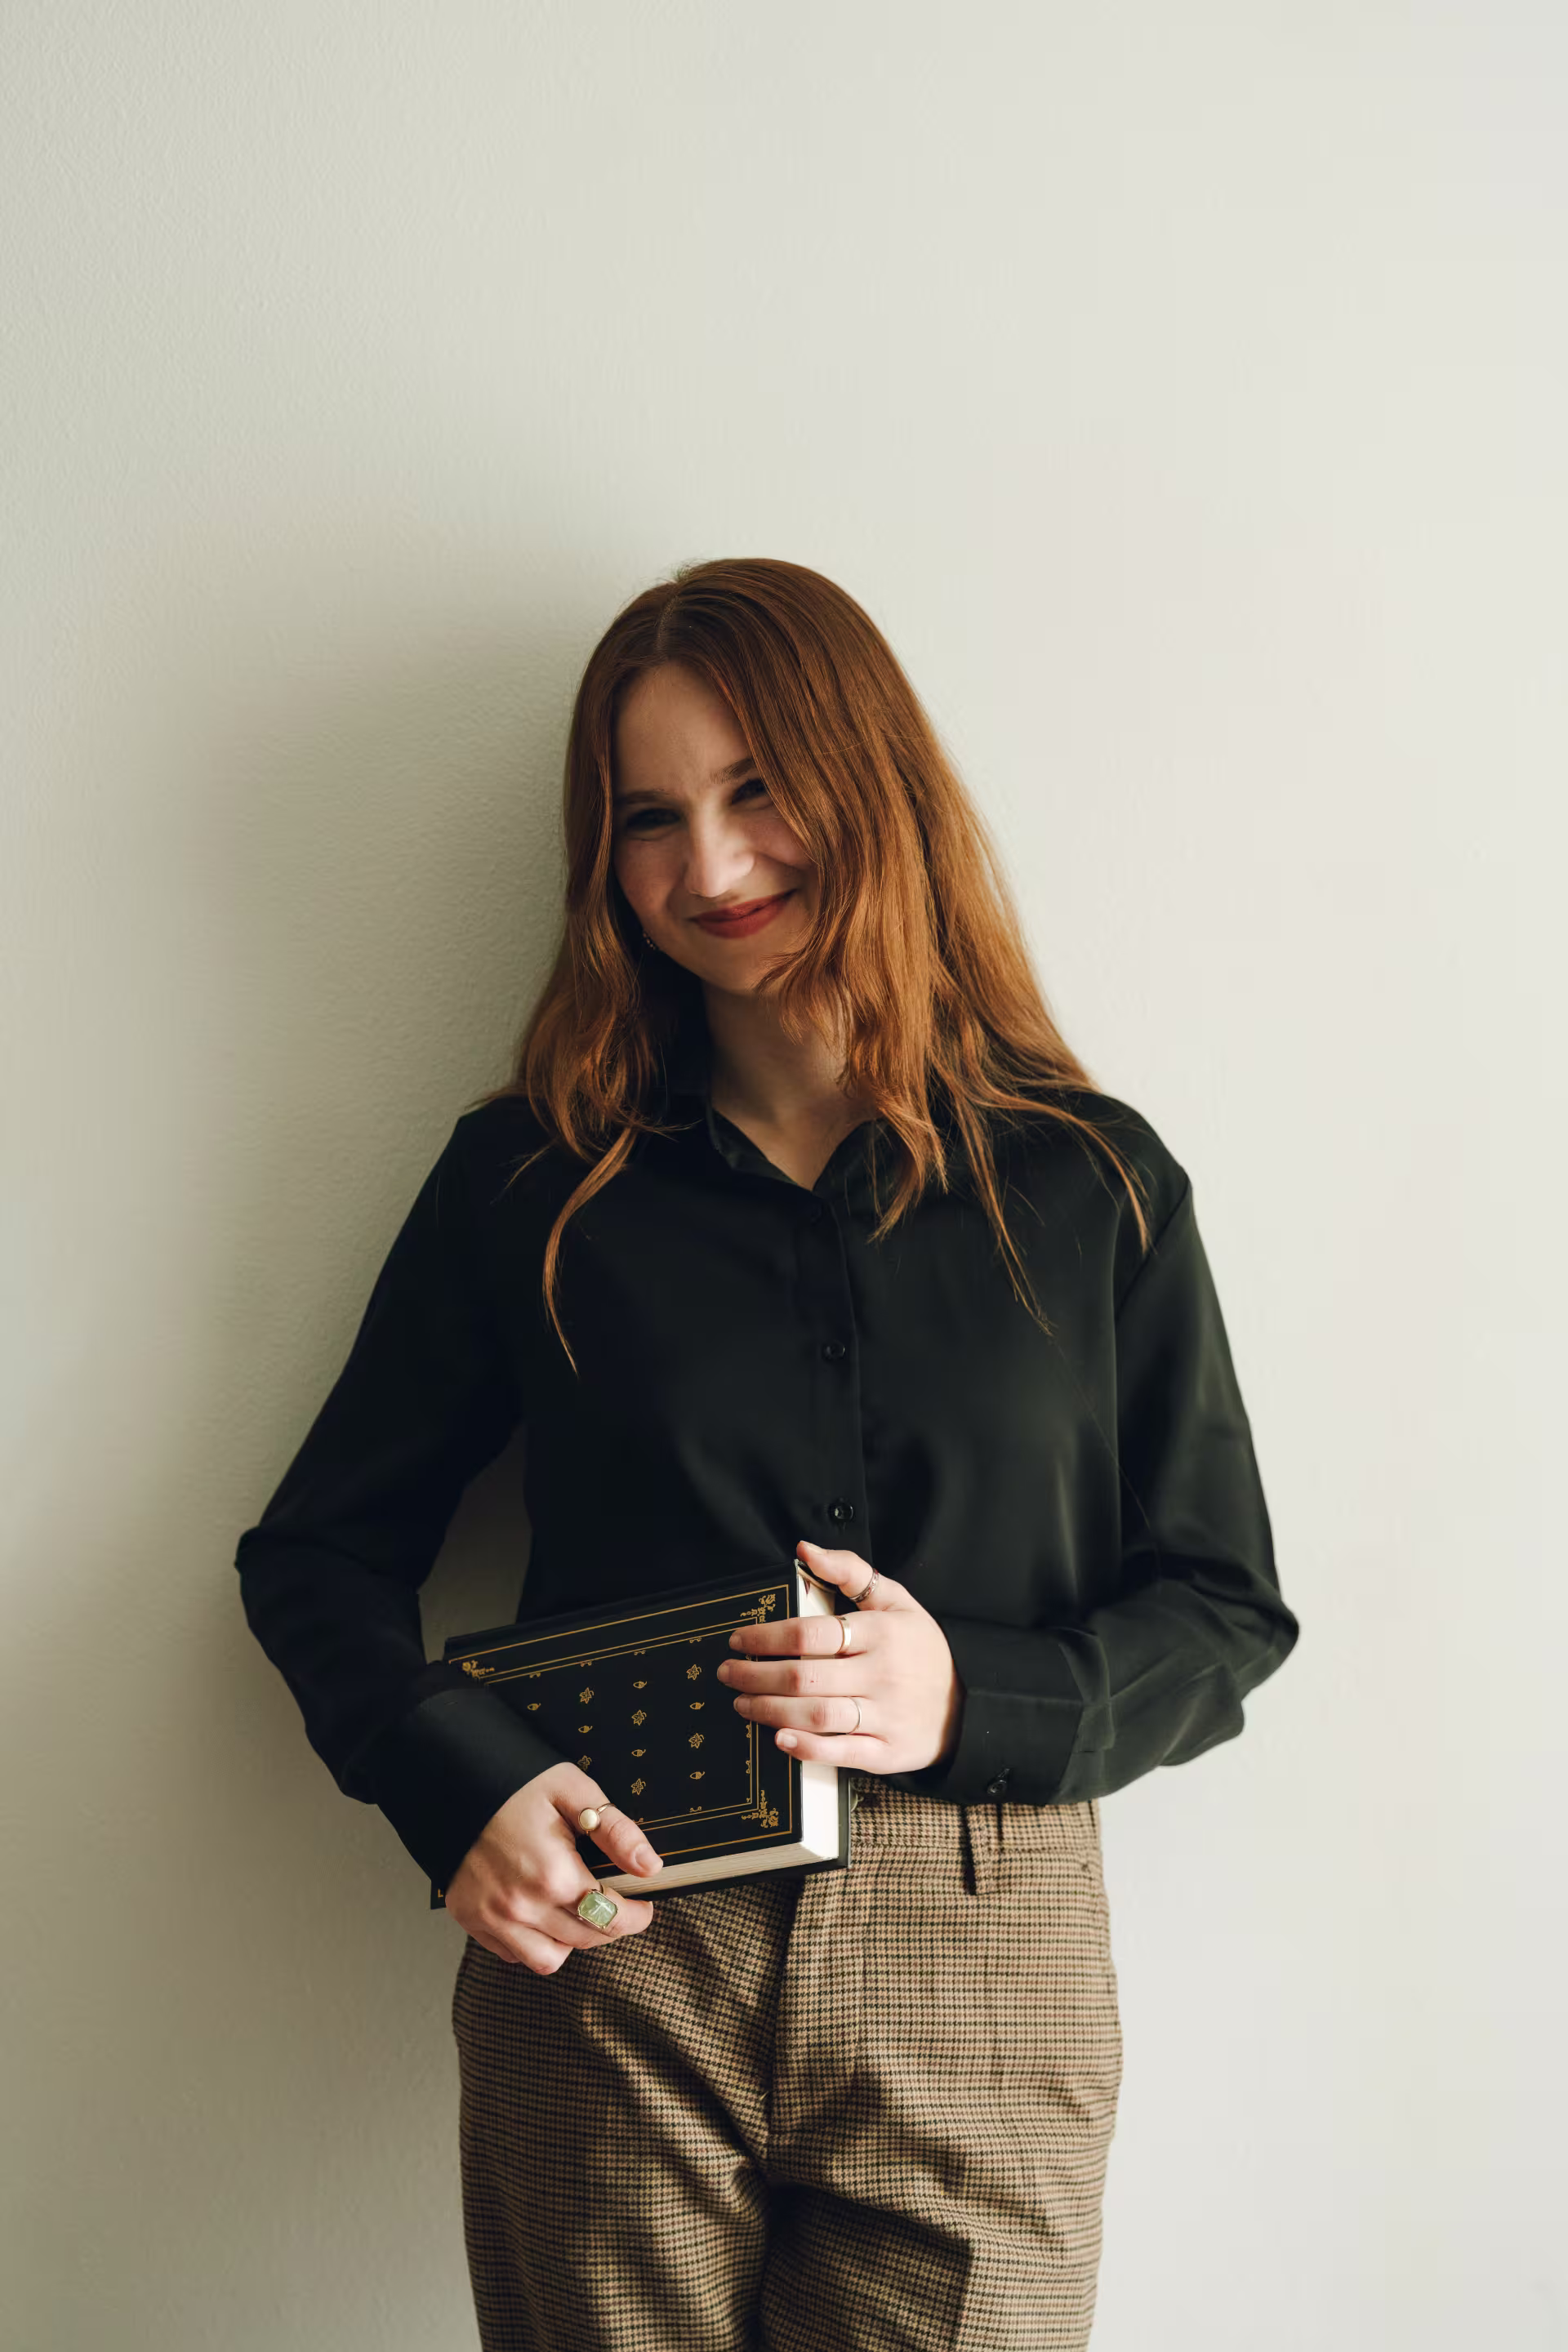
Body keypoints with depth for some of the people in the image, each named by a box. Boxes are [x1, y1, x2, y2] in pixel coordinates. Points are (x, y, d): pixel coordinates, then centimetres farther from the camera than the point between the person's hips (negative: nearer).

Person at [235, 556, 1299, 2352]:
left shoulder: (1093, 1185, 3)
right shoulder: (529, 1180, 4)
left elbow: (1227, 1609, 6)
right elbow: (317, 1552, 8)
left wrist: (971, 1699, -12)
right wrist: (456, 1782, -10)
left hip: (980, 1997, 0)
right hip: (604, 1978, 0)